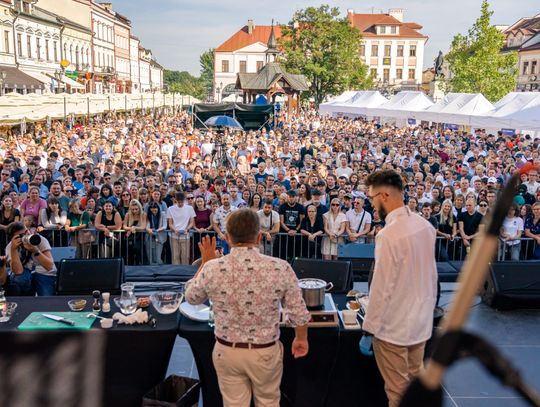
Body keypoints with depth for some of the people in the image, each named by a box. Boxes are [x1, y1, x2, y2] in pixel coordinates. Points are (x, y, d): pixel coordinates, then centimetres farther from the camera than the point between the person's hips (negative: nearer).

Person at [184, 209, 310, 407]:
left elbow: (191, 297, 4)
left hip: (227, 351, 1)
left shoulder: (212, 269, -17)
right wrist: (301, 339, 11)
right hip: (266, 352, -1)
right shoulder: (280, 268, -20)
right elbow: (298, 313, -8)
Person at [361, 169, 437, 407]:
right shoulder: (425, 225, -1)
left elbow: (382, 288, -22)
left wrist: (368, 331, -13)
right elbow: (431, 274, 8)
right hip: (422, 321, 7)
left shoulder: (388, 235, -24)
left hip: (394, 327, -7)